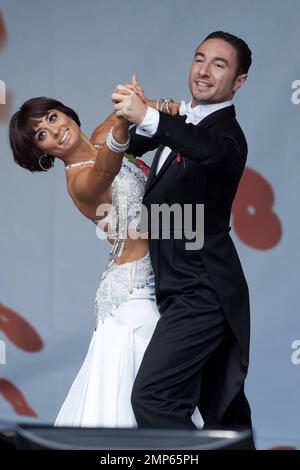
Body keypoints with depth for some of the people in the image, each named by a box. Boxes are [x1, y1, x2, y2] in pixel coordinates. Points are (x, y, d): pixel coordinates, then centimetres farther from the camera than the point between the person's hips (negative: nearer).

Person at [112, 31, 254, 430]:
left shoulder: (226, 134, -18)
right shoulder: (182, 120, 10)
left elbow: (212, 150, -43)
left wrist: (148, 117, -55)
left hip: (199, 295, -9)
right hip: (197, 289, 9)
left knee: (152, 396, -19)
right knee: (221, 403, 19)